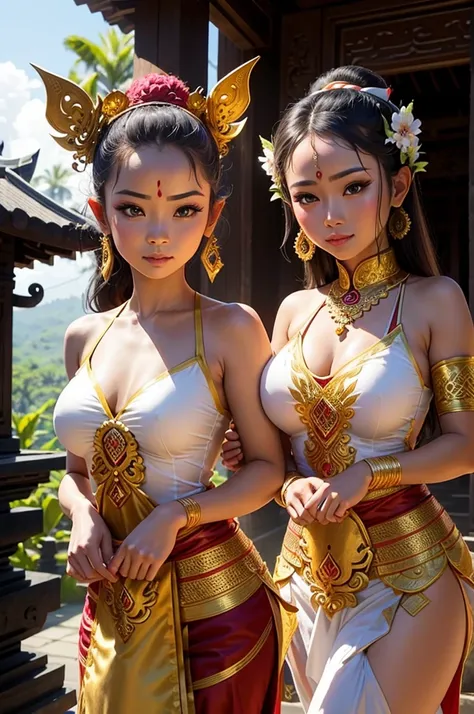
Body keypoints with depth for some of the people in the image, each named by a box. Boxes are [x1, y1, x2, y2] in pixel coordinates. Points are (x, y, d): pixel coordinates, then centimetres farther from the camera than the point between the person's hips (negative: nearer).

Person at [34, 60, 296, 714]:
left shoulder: (230, 329, -11)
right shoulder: (84, 337, 3)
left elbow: (267, 467, -8)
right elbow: (77, 468, 12)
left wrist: (176, 515, -19)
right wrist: (83, 514, -7)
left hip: (210, 604, -4)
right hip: (110, 606, 4)